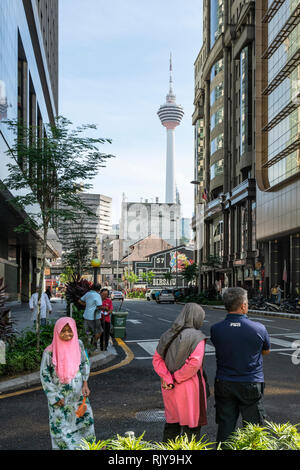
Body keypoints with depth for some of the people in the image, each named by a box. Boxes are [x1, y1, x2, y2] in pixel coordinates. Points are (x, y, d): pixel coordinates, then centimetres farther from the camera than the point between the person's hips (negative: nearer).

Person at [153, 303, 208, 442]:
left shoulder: (168, 335, 5)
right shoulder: (197, 337, -12)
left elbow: (157, 359, 0)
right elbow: (194, 363, -23)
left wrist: (168, 378, -8)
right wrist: (177, 377, -12)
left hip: (169, 388, 6)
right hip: (189, 388, -6)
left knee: (172, 421, 19)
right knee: (191, 425, 8)